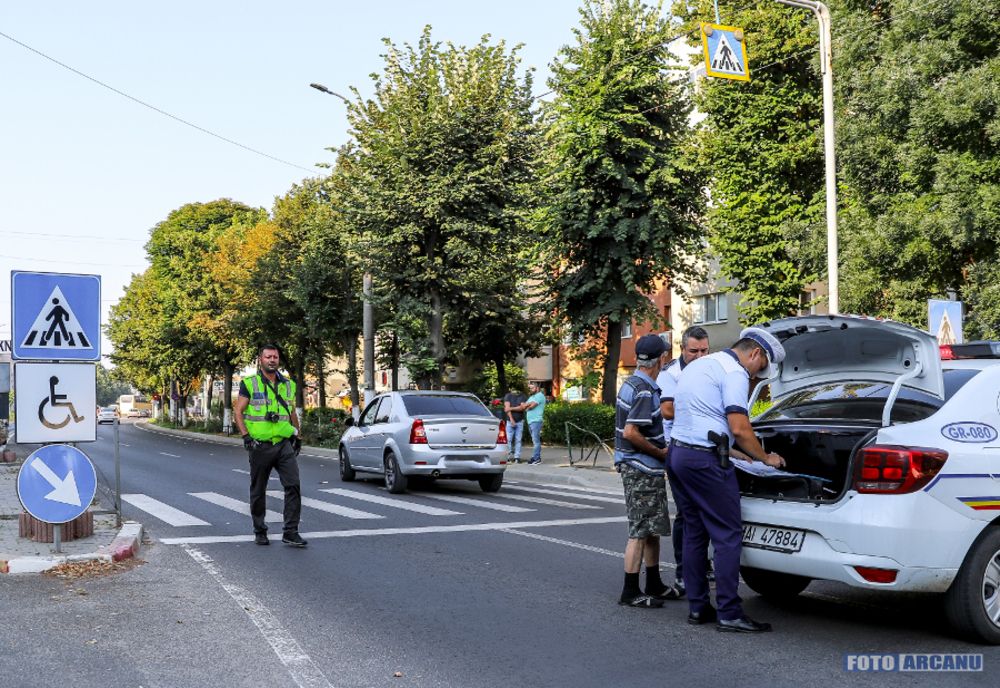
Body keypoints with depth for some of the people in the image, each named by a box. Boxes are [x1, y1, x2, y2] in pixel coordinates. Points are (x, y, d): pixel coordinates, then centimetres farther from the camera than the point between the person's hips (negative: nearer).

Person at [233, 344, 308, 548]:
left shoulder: (288, 385, 12)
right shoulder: (250, 384, -1)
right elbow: (237, 412, -3)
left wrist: (297, 436, 20)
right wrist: (245, 436, -13)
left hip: (284, 443, 3)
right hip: (260, 445, -3)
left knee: (293, 485, -10)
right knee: (258, 491, 8)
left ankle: (290, 532, -6)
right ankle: (260, 531, 22)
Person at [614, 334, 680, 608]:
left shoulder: (631, 384, 12)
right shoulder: (644, 391, -19)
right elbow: (631, 433, -25)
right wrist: (661, 453, -14)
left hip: (646, 470, 10)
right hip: (641, 470, -10)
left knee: (652, 529, 17)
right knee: (641, 531, -4)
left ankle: (654, 585, 26)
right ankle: (630, 592, 2)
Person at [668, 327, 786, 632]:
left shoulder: (698, 365, 21)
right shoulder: (734, 372, -9)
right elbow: (739, 429, -16)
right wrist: (766, 458, 1)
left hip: (677, 452, 9)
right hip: (705, 459, -9)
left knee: (694, 533, 13)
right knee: (728, 535, -4)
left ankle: (698, 607, 16)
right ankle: (729, 613, -4)